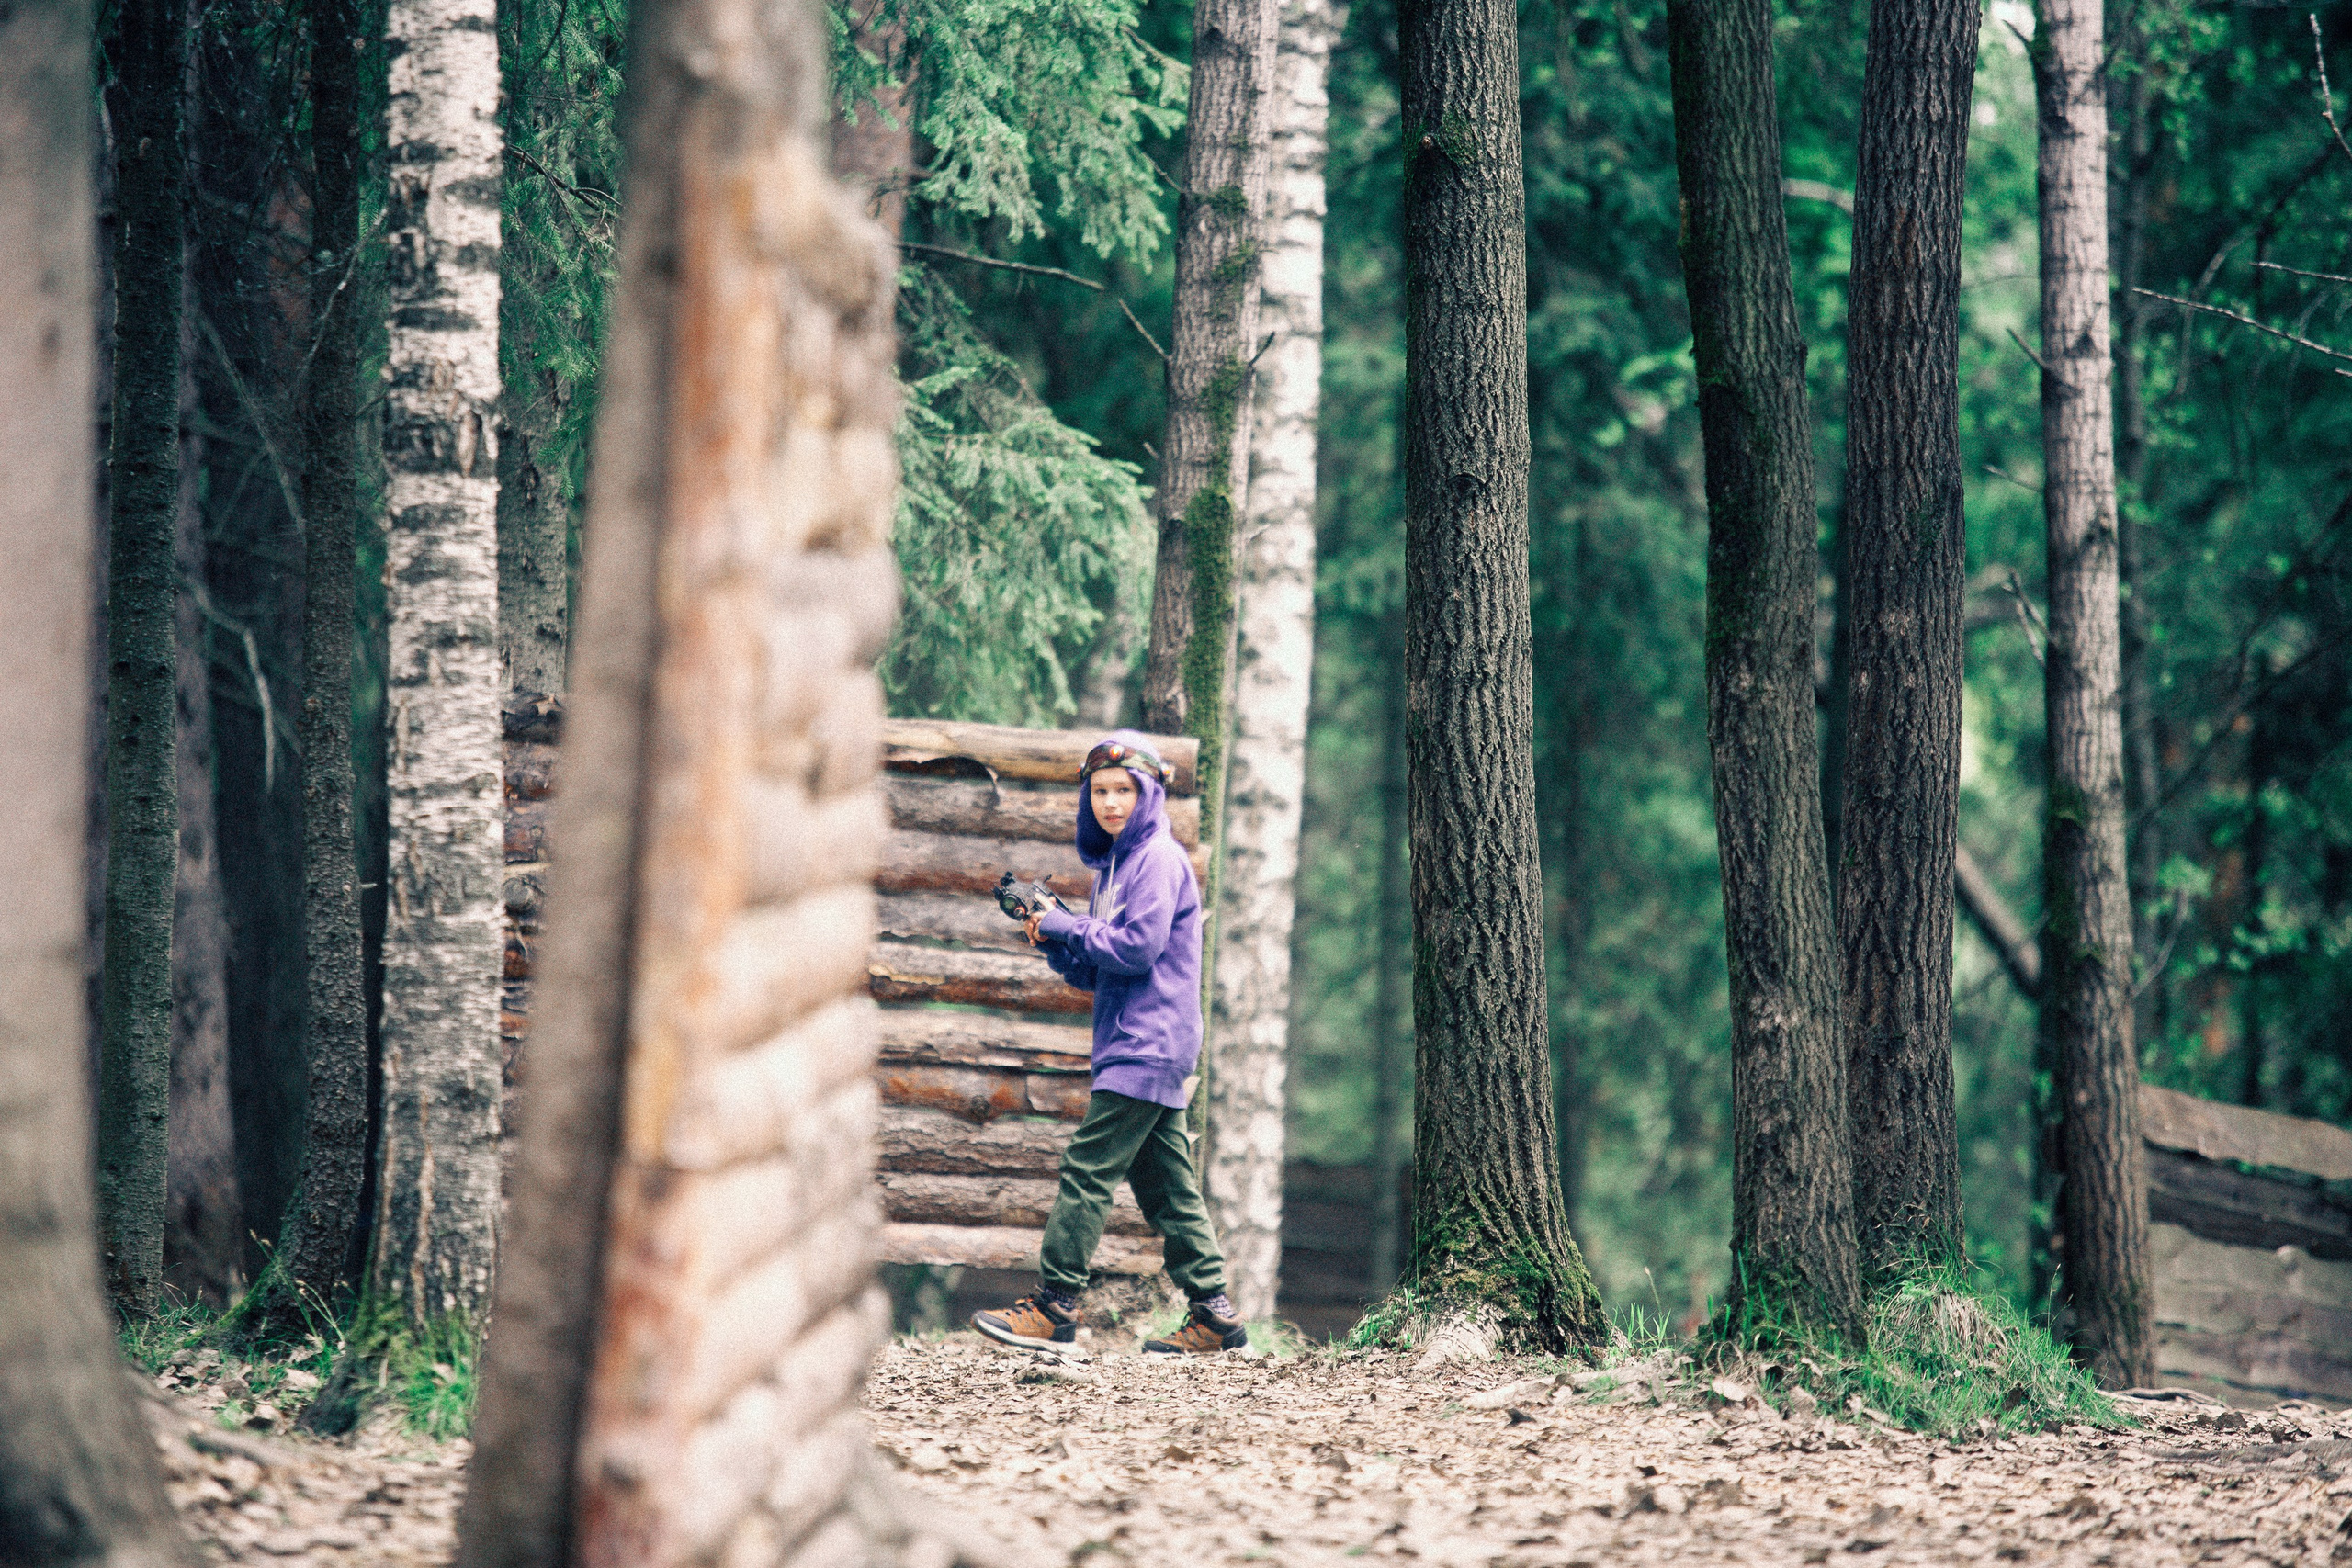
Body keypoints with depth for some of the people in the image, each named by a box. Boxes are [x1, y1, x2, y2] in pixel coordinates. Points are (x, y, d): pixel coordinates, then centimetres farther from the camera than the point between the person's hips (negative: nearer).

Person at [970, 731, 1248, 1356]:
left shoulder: (1158, 859, -9)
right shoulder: (1114, 863, 20)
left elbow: (1138, 948, -20)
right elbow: (1094, 971, 20)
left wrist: (1070, 928, -8)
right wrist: (1055, 942, 2)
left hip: (1149, 1044, -10)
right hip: (1131, 1048, 10)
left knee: (1088, 1168, -11)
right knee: (1165, 1184, 8)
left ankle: (1054, 1305, -11)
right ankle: (1213, 1316, 9)